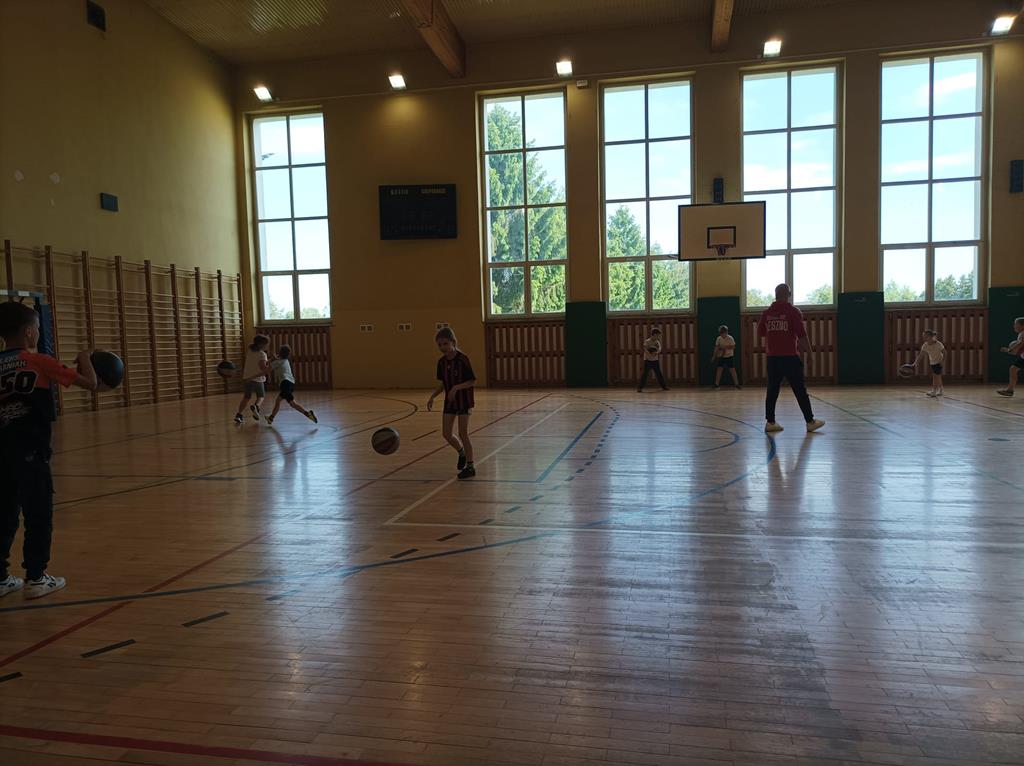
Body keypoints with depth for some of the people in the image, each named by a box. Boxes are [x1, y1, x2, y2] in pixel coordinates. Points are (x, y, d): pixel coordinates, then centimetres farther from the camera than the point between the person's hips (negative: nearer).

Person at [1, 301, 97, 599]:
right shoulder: (38, 362, -8)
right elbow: (90, 383, -7)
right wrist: (84, 358, 9)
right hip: (31, 452, -5)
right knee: (38, 515, 5)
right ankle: (36, 579, 10)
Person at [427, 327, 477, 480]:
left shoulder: (463, 359, -17)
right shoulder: (441, 362, 2)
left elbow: (473, 381, -16)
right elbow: (441, 384, 10)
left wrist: (456, 387, -27)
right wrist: (432, 397, -2)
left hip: (463, 400, -6)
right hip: (449, 401, 6)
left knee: (463, 434, -3)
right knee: (446, 433, 4)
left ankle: (470, 466, 9)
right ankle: (462, 453, 32)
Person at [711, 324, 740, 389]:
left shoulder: (730, 338, -9)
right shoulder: (718, 339, 1)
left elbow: (733, 347, -13)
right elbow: (716, 348, 6)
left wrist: (725, 347, -24)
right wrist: (714, 357, 5)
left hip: (729, 356, -3)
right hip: (721, 357, 3)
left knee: (732, 370, -2)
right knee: (719, 369, -2)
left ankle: (736, 384, 7)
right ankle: (717, 384, 5)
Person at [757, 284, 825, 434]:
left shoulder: (766, 313, 5)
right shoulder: (793, 311, -6)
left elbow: (760, 333, 14)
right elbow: (801, 334, -8)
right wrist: (808, 349, 5)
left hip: (772, 357, 4)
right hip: (789, 357, -4)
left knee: (772, 390, 8)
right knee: (800, 390, 3)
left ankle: (770, 422, 8)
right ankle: (810, 421, 10)